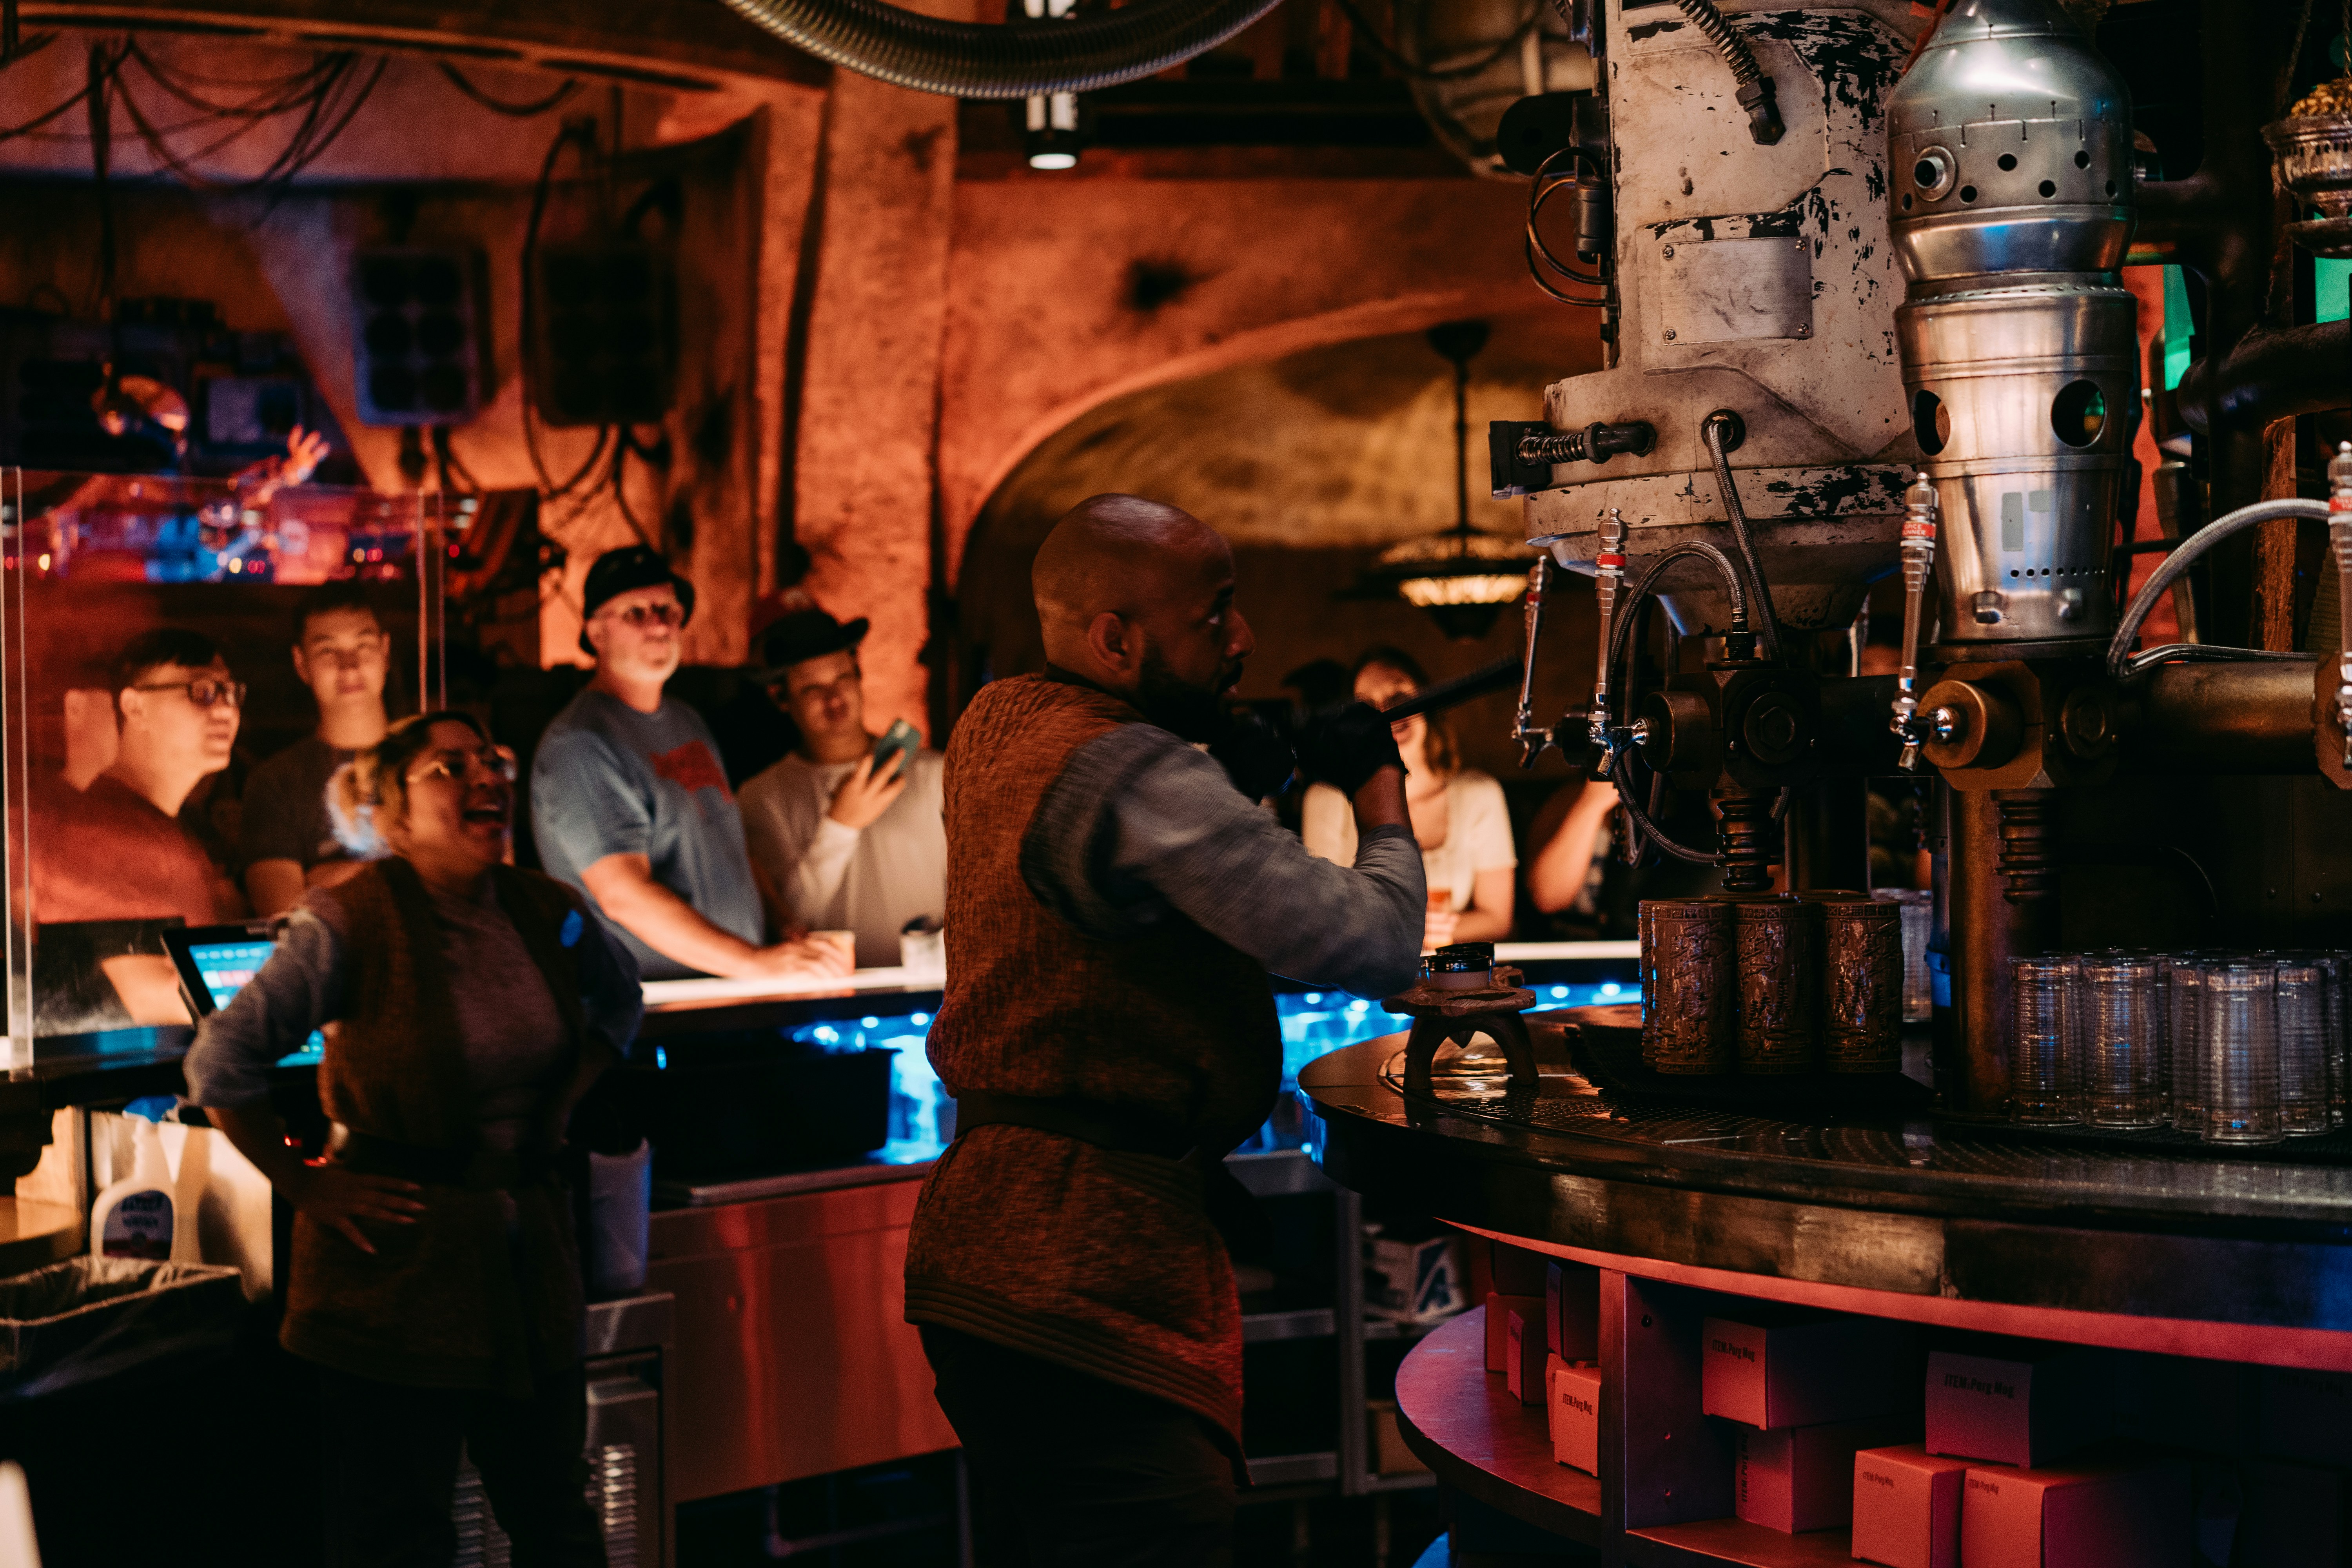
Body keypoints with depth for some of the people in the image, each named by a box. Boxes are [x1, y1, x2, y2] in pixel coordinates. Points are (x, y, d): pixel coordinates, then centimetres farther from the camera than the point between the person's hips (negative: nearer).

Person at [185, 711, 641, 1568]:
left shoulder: (548, 913, 2)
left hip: (529, 1252, 5)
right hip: (398, 1261, -5)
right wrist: (306, 1184, -11)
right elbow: (220, 1064, -12)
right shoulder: (348, 925, -15)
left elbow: (620, 999, 24)